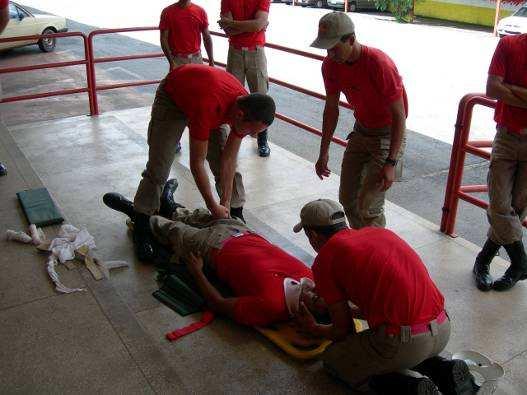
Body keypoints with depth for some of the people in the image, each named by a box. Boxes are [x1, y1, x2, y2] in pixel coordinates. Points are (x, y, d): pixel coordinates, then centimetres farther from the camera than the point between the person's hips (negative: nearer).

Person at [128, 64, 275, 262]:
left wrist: (226, 204, -17)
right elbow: (196, 164, -35)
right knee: (158, 169, -8)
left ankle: (237, 219, 11)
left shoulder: (246, 108, -27)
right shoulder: (207, 107, -46)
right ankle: (141, 231, 3)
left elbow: (229, 161, -17)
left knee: (223, 162, -3)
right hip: (172, 97, -5)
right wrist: (213, 207, -27)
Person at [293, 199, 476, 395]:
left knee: (332, 359, 16)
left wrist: (314, 328, 25)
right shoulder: (379, 232, 18)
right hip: (442, 329, 7)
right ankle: (444, 370, 14)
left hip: (403, 341, -7)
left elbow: (344, 331, 5)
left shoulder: (324, 260, -1)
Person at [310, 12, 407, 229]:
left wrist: (390, 163, -27)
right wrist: (324, 152, 4)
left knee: (368, 207, -12)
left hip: (387, 135, -6)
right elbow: (331, 108, 3)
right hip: (361, 130, 7)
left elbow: (399, 115, -23)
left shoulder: (379, 64, -28)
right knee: (347, 198, 10)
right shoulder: (331, 65, -9)